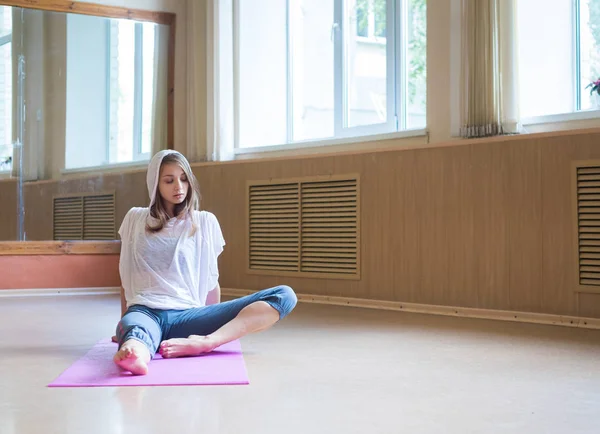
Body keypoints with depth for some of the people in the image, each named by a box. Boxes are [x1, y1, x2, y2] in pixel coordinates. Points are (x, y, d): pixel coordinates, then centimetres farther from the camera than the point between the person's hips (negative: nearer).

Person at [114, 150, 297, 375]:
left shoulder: (205, 222, 13)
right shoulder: (135, 219, 16)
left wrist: (215, 322, 20)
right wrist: (124, 327, 24)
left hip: (187, 315, 1)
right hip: (145, 312, 0)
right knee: (131, 329, -41)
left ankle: (204, 342, -47)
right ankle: (135, 353, -77)